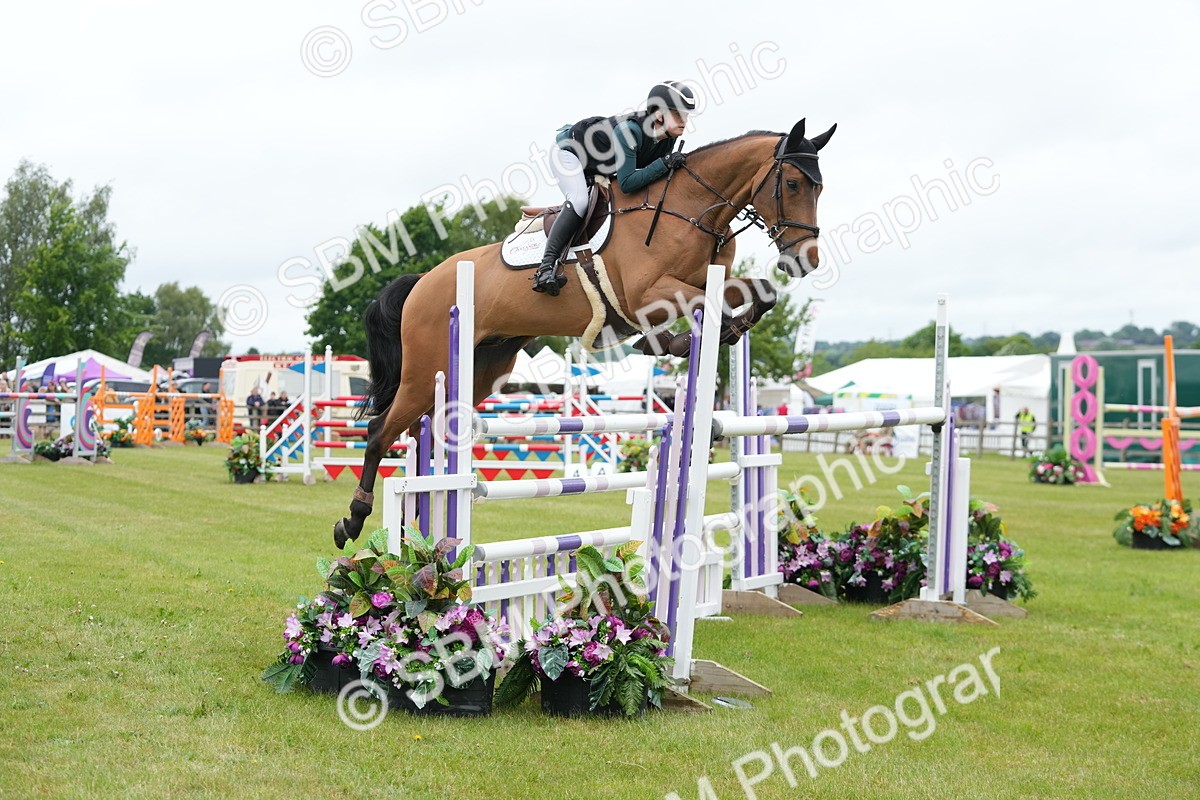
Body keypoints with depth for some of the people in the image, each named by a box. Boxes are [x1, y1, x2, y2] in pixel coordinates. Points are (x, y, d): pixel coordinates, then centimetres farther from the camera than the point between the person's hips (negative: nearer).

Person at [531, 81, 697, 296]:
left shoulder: (669, 137, -16)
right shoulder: (629, 129, -39)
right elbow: (627, 183, -42)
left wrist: (675, 166, -17)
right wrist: (664, 164, -43)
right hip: (568, 150, -9)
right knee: (579, 201, -30)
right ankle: (546, 266, -34)